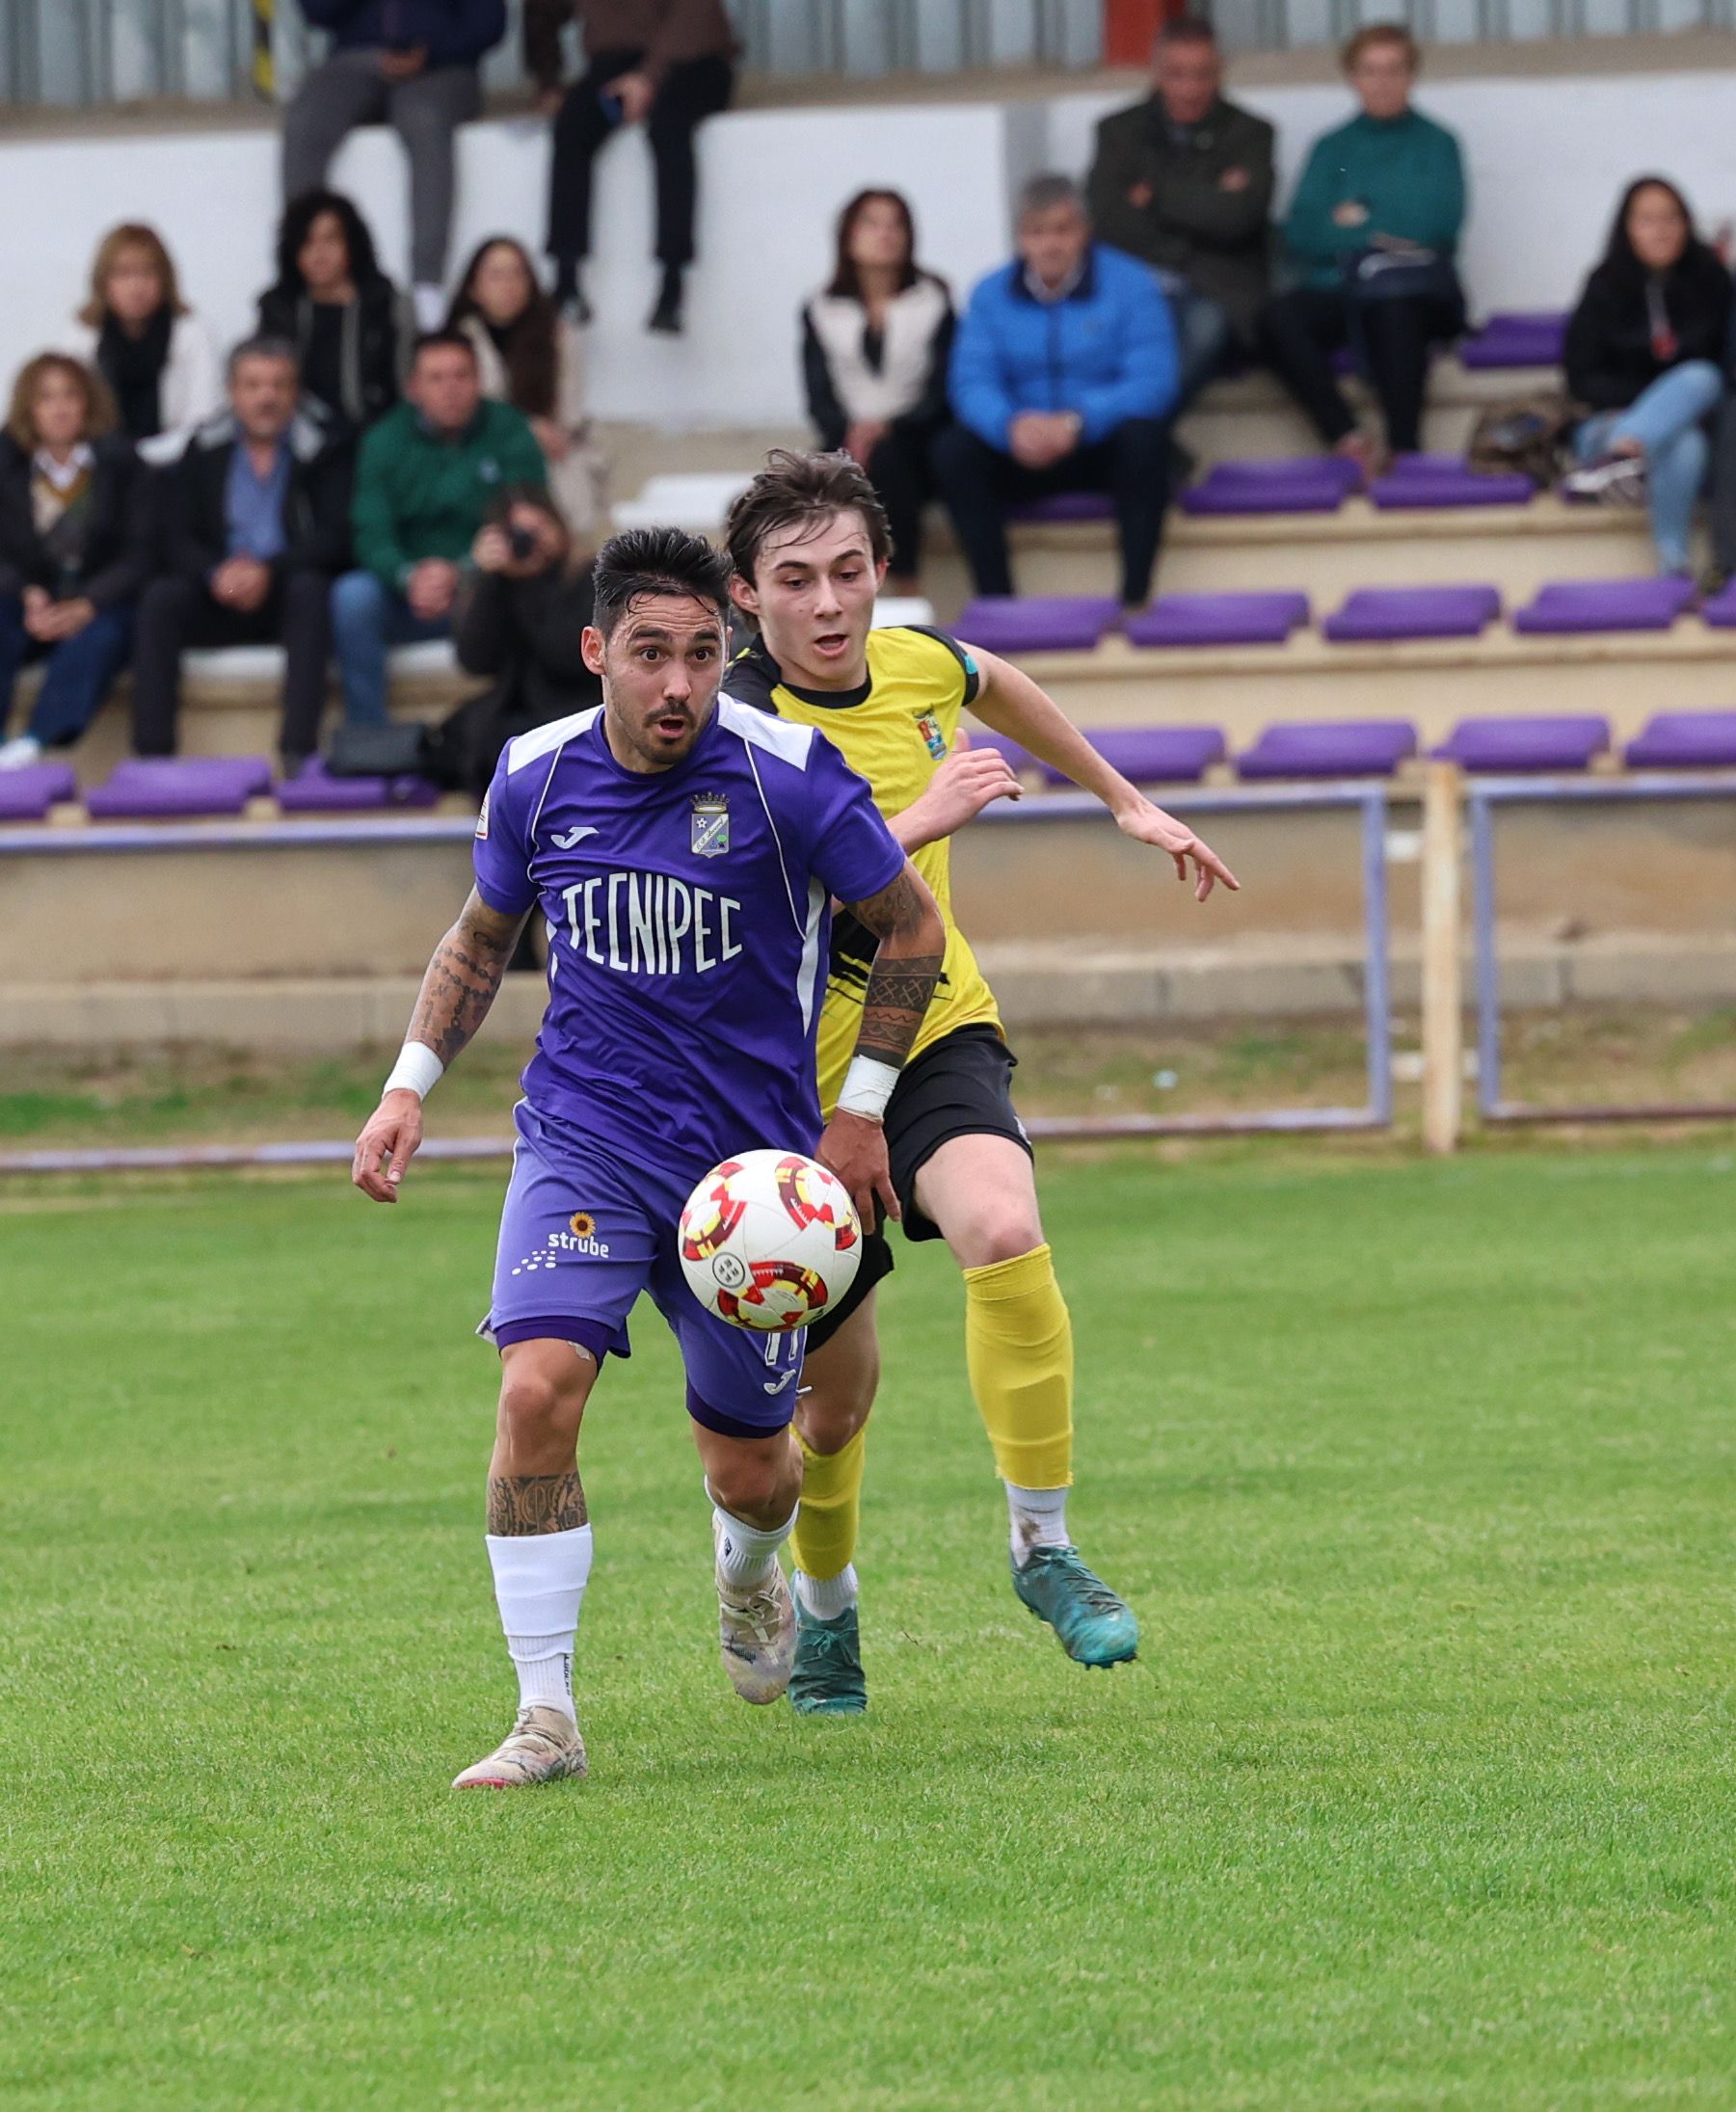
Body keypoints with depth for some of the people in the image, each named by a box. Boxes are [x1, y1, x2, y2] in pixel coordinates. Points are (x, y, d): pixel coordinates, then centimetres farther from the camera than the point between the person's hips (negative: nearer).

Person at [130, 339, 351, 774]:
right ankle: (151, 752, -31)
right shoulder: (204, 450, 8)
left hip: (286, 602, -2)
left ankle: (299, 752, -40)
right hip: (219, 599, 2)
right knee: (160, 598, -25)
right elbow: (177, 540, -1)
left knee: (309, 588, -34)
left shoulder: (320, 452, 2)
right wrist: (218, 573, -23)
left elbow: (333, 538, -10)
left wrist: (269, 570, -27)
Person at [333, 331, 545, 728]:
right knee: (352, 595, -29)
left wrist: (459, 574, -28)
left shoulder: (510, 434, -1)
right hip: (403, 592, 1)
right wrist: (408, 577, -30)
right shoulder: (384, 441, 3)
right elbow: (371, 533, -8)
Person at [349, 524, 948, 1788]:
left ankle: (750, 1575, 50)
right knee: (538, 1387, -23)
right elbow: (481, 938, 16)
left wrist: (860, 1109, -2)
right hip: (582, 1141, 1)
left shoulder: (786, 775, -13)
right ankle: (547, 1717, -16)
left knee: (748, 1466, 10)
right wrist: (411, 1086, 6)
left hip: (751, 1156, -1)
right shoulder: (538, 778, -3)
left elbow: (911, 927, 0)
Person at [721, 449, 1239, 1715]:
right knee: (835, 1387, 7)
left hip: (937, 1029, 3)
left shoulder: (918, 666, -2)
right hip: (800, 1072, -3)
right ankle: (824, 1602, 39)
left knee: (1004, 1234, -29)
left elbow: (998, 688, 25)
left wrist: (1128, 804, 31)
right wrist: (919, 819, -34)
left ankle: (1044, 1547, -15)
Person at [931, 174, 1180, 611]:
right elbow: (972, 382, -8)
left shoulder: (1129, 284, -6)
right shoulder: (992, 296, 3)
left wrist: (1078, 422, -33)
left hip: (1102, 445, -2)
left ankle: (1135, 597, -29)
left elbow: (1154, 379, -17)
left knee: (1143, 436, -34)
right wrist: (1011, 426, -32)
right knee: (953, 451, -24)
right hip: (1023, 455, 2)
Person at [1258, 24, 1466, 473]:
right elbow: (1300, 235, 7)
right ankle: (1348, 442, -38)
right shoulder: (1331, 149, 22)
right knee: (1279, 318, -31)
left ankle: (1404, 449, -44)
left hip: (1419, 286, -2)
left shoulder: (1436, 144, 17)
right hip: (1337, 289, 2)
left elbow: (1441, 221, -1)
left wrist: (1358, 221, 4)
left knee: (1393, 302, -40)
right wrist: (1377, 233, -3)